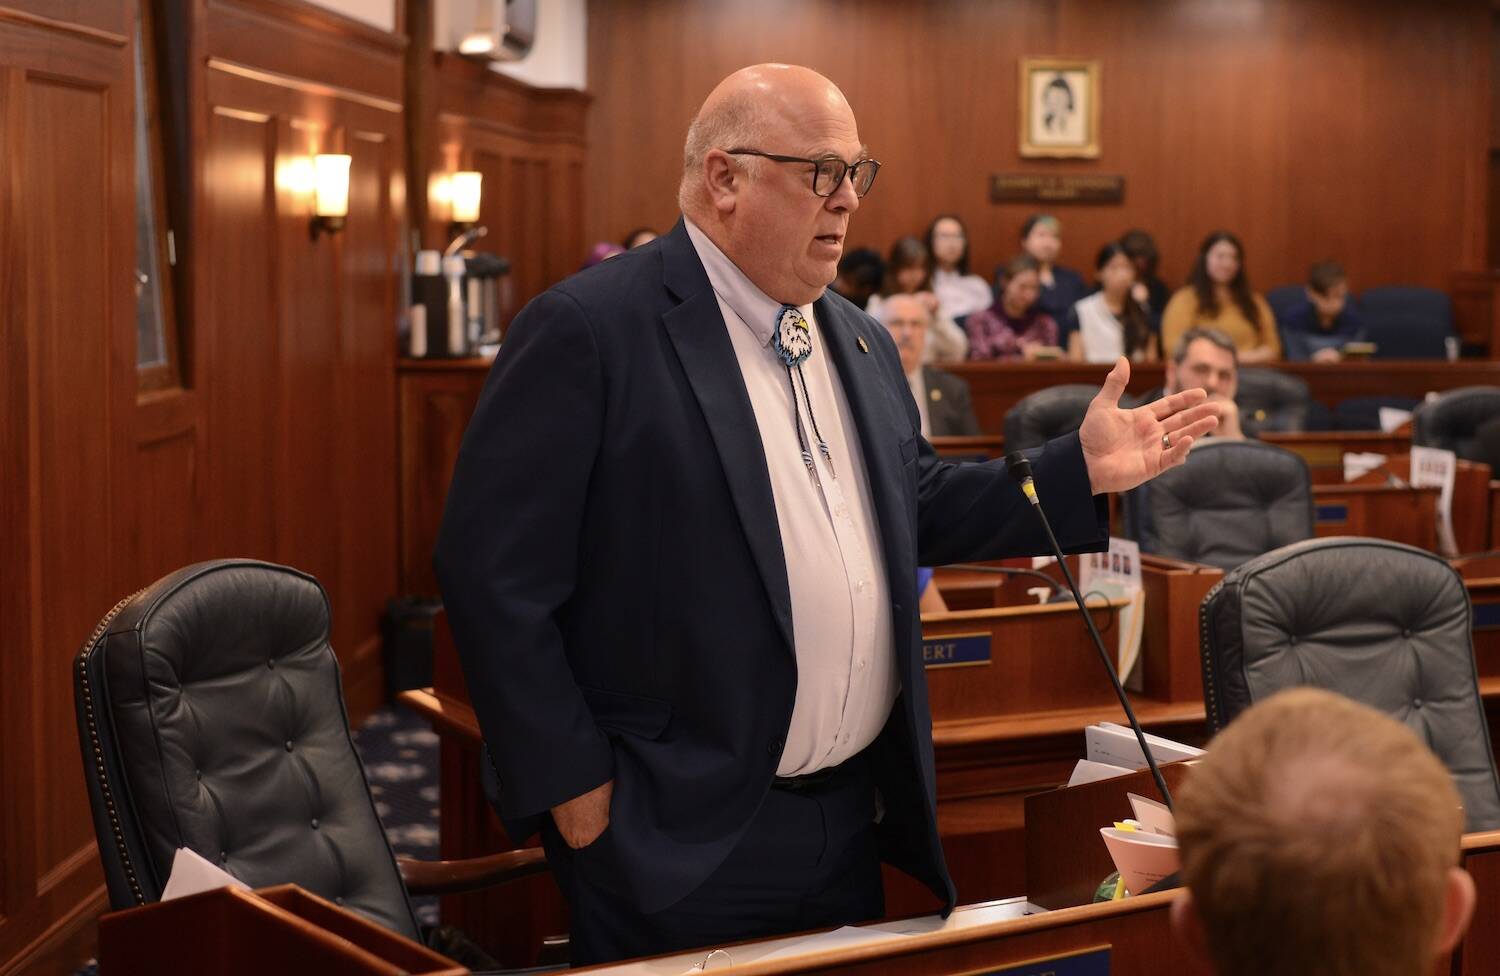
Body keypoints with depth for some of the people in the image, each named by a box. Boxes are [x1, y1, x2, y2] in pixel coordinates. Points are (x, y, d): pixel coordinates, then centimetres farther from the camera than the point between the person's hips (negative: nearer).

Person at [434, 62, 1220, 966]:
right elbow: (495, 571, -15)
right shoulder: (587, 331, -14)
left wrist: (1081, 470, 7)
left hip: (850, 819, 7)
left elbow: (916, 509, 19)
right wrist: (575, 790, -14)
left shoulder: (861, 341, 11)